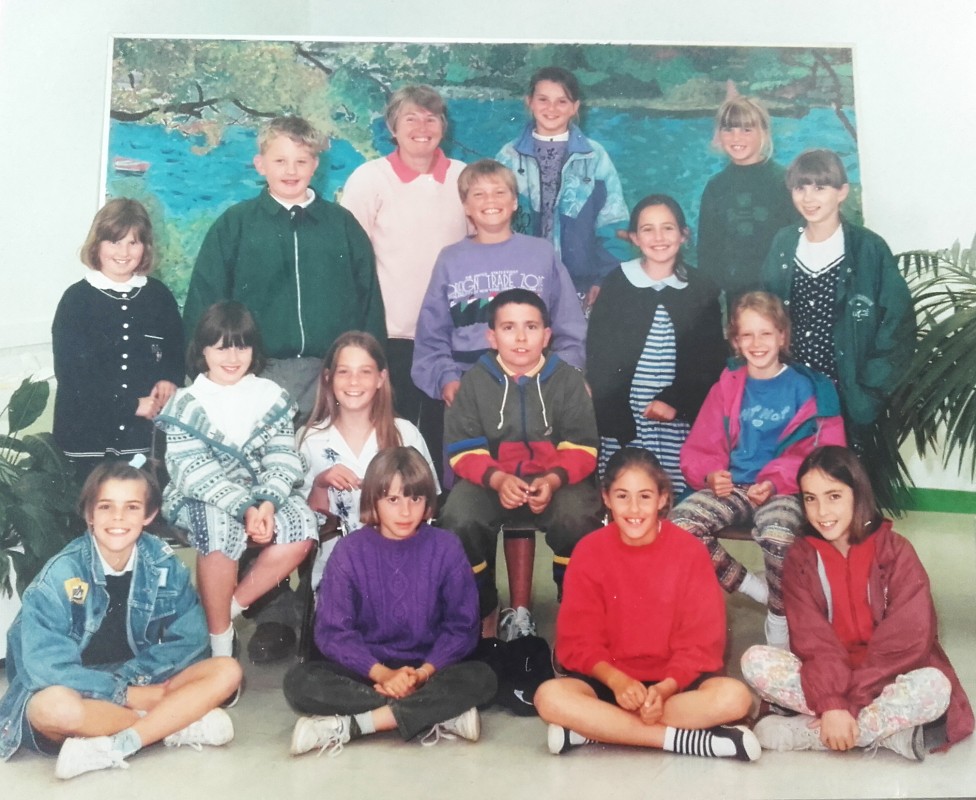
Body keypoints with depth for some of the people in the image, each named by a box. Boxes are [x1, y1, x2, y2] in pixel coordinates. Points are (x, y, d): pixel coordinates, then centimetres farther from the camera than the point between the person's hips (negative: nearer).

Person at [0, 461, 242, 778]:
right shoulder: (61, 574, -17)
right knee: (53, 705, -39)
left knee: (226, 671, -18)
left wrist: (126, 677, -19)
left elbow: (190, 640, -5)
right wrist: (125, 694, -24)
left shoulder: (163, 563, -7)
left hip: (139, 681, 4)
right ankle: (180, 721, -20)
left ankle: (109, 748, -27)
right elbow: (46, 666, -22)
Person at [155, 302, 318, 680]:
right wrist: (245, 508, -27)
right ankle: (220, 639, -20)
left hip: (261, 496, 3)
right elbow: (195, 474, -15)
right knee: (221, 526, -37)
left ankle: (232, 607, -11)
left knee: (302, 525, -27)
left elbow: (283, 461, -3)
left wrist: (267, 503, -22)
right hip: (200, 499, -3)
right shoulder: (185, 404, -5)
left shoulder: (271, 396, 4)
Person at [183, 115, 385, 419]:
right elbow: (204, 302, 4)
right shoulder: (233, 225, 4)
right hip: (258, 373, -1)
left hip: (328, 375, 2)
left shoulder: (343, 224, 9)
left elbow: (369, 300, 11)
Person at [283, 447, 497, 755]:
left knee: (481, 678, -29)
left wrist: (424, 672, -19)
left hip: (429, 669, 0)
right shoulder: (350, 551, -4)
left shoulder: (445, 547, -3)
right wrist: (382, 673, -22)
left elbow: (461, 626, -3)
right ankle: (439, 715, -30)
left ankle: (349, 725, -27)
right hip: (365, 671, 1)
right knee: (299, 681, -27)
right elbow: (333, 631, -7)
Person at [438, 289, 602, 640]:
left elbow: (581, 448, -4)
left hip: (557, 480, 0)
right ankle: (482, 610, -3)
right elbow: (464, 449, -4)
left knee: (577, 520, -33)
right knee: (458, 521, -29)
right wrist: (497, 479, -23)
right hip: (489, 480, 1)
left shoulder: (567, 379, 1)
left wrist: (553, 480, -25)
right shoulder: (475, 380, 2)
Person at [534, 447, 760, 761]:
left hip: (675, 680, 0)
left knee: (734, 696, -29)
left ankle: (590, 729, -24)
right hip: (608, 679, 0)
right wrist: (615, 679, -24)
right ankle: (686, 739, -25)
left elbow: (700, 641, -7)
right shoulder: (589, 551, -5)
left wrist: (666, 688, -24)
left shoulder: (690, 551, -7)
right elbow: (579, 639, -5)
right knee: (549, 696, -29)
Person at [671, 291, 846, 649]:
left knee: (778, 534, -38)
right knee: (679, 524, -27)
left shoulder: (808, 388, 4)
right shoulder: (726, 388, 12)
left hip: (783, 489, -3)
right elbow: (699, 450, 12)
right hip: (732, 486, 3)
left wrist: (776, 482, -16)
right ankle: (754, 587, -6)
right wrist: (711, 475, -11)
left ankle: (778, 617, -7)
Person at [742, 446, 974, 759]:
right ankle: (890, 732, -25)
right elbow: (811, 639, -12)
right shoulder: (801, 556, -1)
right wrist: (831, 702, -28)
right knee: (756, 661, -25)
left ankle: (803, 731, -26)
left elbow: (909, 637, -16)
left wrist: (848, 698, -22)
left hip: (885, 680, -1)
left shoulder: (896, 551, -6)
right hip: (824, 677, 1)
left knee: (935, 686, -33)